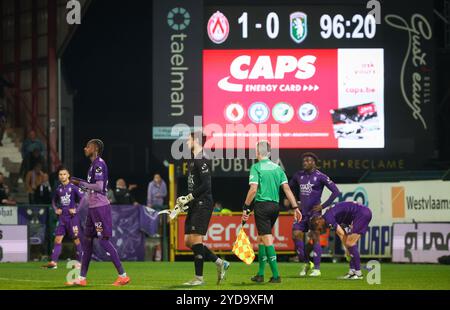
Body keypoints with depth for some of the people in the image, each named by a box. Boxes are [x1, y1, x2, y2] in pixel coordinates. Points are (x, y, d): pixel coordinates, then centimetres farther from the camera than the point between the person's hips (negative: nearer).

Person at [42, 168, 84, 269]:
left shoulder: (73, 187, -7)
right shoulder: (58, 188, 10)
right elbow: (54, 200, 26)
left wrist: (76, 209, -13)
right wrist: (56, 209, 10)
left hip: (72, 216, -5)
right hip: (62, 216, 5)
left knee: (76, 239, 1)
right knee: (58, 238, -2)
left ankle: (79, 262, 11)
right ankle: (53, 262, -5)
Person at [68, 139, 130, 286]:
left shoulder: (99, 164, -14)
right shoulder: (95, 164, 17)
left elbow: (99, 187, -21)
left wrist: (81, 183, -13)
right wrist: (80, 183, 15)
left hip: (100, 208, -10)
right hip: (93, 208, 10)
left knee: (104, 240, -9)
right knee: (87, 240, 11)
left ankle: (123, 275, -6)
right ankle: (82, 278, 15)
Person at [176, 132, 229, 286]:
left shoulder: (201, 161, -12)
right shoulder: (192, 161, 18)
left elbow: (206, 185, -19)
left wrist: (188, 198, -17)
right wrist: (185, 200, 13)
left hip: (203, 204, -10)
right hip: (194, 205, 10)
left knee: (195, 240, -9)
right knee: (188, 241, 8)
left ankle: (199, 278, -4)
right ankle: (220, 263, 15)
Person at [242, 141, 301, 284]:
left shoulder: (256, 167, -6)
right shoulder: (277, 168, 10)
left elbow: (253, 190, -14)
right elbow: (287, 188, 4)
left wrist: (246, 208, -9)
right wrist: (295, 207, 4)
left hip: (262, 205, -6)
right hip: (275, 206, 6)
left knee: (267, 240, -6)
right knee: (261, 238, 17)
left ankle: (276, 275, -11)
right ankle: (260, 274, 18)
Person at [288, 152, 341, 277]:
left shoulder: (320, 176, -8)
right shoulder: (299, 175, 8)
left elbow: (336, 191, -9)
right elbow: (290, 187, 28)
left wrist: (324, 206, -11)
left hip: (314, 212, -6)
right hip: (302, 211, 6)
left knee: (315, 238, -6)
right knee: (296, 235, -3)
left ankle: (316, 268, 0)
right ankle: (306, 264, 12)